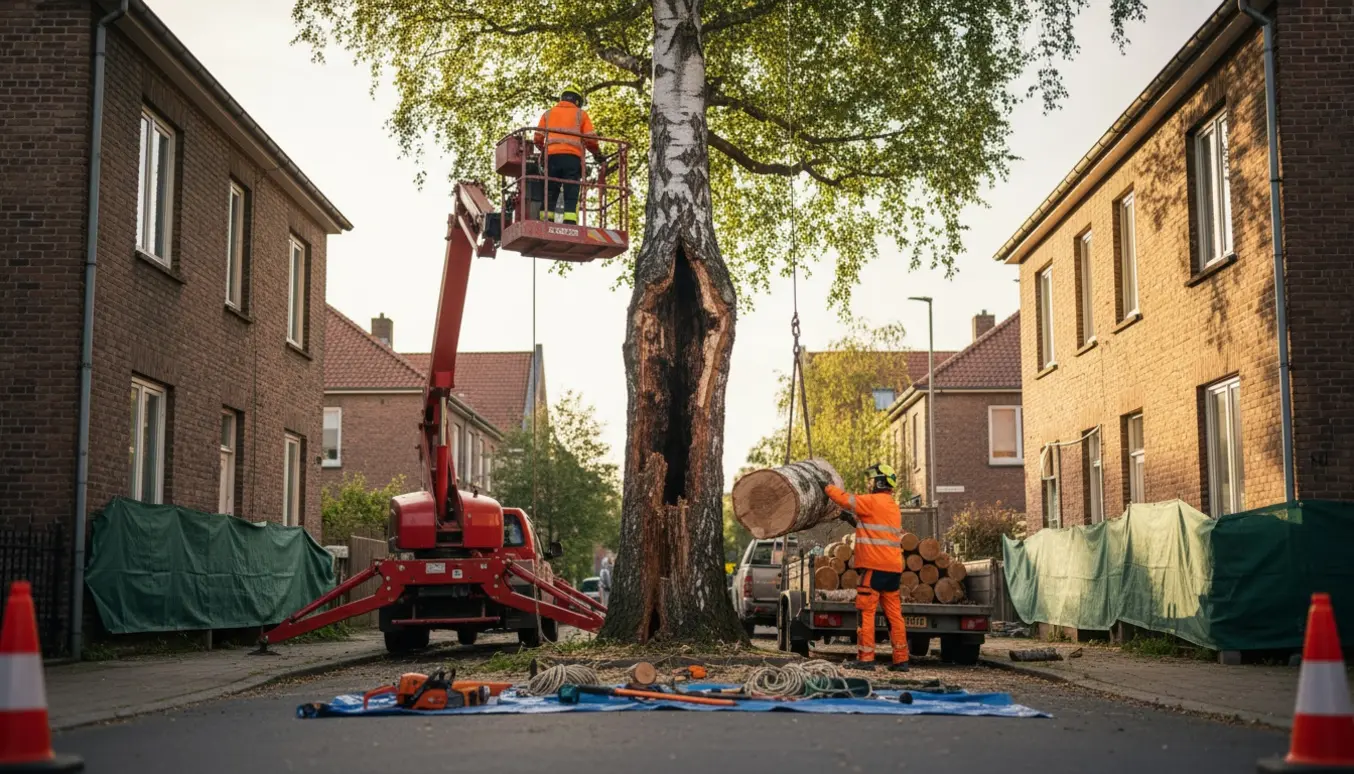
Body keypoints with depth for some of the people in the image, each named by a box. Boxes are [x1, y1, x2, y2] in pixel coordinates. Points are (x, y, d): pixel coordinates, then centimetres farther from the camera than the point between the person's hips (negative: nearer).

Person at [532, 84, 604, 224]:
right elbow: (590, 139, 6)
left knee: (550, 194, 4)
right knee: (571, 196, -4)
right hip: (572, 157, -2)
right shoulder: (581, 114, 15)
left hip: (552, 156, 2)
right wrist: (598, 154, 21)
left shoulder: (548, 113, 21)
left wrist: (544, 150, 32)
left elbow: (538, 138, 14)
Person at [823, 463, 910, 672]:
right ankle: (901, 659, 8)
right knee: (894, 613, 8)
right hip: (893, 567, 9)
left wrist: (827, 488, 9)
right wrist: (855, 521, 21)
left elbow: (846, 499, -7)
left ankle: (865, 658, -8)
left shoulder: (873, 501, -8)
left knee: (866, 611, -6)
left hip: (874, 566, -9)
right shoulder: (893, 507, 20)